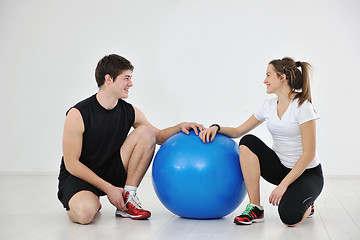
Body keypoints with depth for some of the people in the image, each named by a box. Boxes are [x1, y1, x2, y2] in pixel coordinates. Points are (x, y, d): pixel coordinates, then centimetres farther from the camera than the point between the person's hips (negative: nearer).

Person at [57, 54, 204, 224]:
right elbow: (71, 164, -18)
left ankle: (128, 199, -11)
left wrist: (179, 127, -12)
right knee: (85, 213, -39)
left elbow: (158, 136, 10)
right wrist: (109, 189, -22)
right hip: (78, 177, -5)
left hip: (111, 172, 5)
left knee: (145, 132, -14)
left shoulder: (130, 112, -4)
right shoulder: (78, 115, -20)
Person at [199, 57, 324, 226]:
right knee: (248, 142, -20)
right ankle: (255, 208, -16)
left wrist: (283, 185, -25)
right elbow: (238, 131, 8)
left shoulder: (302, 106, -18)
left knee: (289, 218, -31)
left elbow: (309, 153, -21)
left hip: (307, 173, -6)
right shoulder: (269, 106, 2)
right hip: (281, 167, 6)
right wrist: (216, 128, -13)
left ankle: (306, 206, 8)